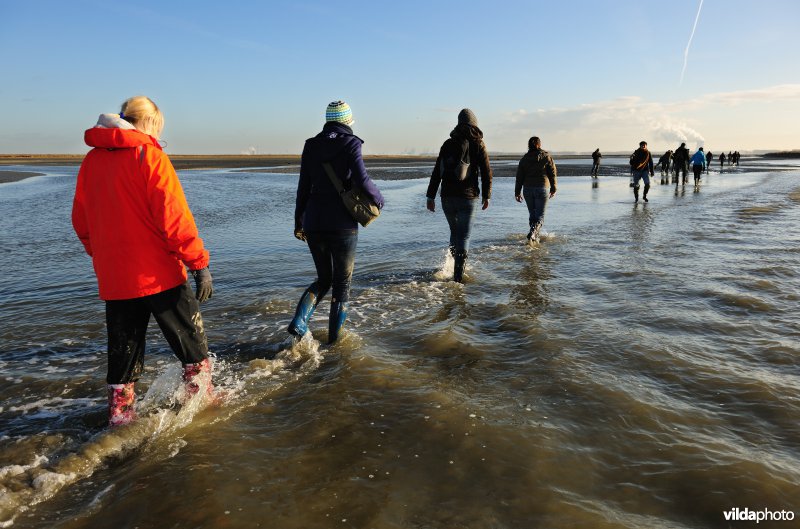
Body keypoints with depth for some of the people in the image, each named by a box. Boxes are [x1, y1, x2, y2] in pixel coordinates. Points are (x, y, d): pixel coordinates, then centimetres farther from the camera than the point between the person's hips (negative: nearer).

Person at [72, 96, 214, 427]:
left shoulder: (92, 160, 8)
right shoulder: (149, 156, -11)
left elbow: (81, 222, 15)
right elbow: (174, 217, -17)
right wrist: (200, 265, -14)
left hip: (112, 278, 6)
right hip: (158, 275, -6)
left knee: (123, 350, 16)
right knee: (191, 343, 11)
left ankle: (120, 413, 23)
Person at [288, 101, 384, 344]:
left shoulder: (311, 145, 7)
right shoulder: (350, 143, -6)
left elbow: (303, 186, 9)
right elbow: (361, 180, -17)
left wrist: (299, 221, 17)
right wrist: (378, 198, 3)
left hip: (314, 224, 4)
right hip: (343, 225, -4)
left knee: (323, 279, 20)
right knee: (342, 283, 11)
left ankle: (299, 322, 1)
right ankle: (334, 338, 15)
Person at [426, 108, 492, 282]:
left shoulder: (448, 143, 7)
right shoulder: (478, 144, -1)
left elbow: (437, 172, 4)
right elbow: (486, 173, -3)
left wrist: (431, 197, 6)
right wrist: (486, 196, 6)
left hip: (447, 197, 3)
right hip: (468, 197, -3)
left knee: (455, 231, 22)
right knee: (464, 236, 0)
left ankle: (454, 265, 24)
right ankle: (458, 274, -9)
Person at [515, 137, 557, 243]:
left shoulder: (524, 159, 3)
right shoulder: (546, 156, -1)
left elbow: (519, 177, 2)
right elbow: (552, 173, 1)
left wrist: (517, 192, 7)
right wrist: (553, 189, 10)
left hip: (527, 189, 3)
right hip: (542, 189, -2)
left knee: (532, 214, 16)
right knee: (540, 215, 1)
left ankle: (535, 237, 20)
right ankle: (533, 233, -21)